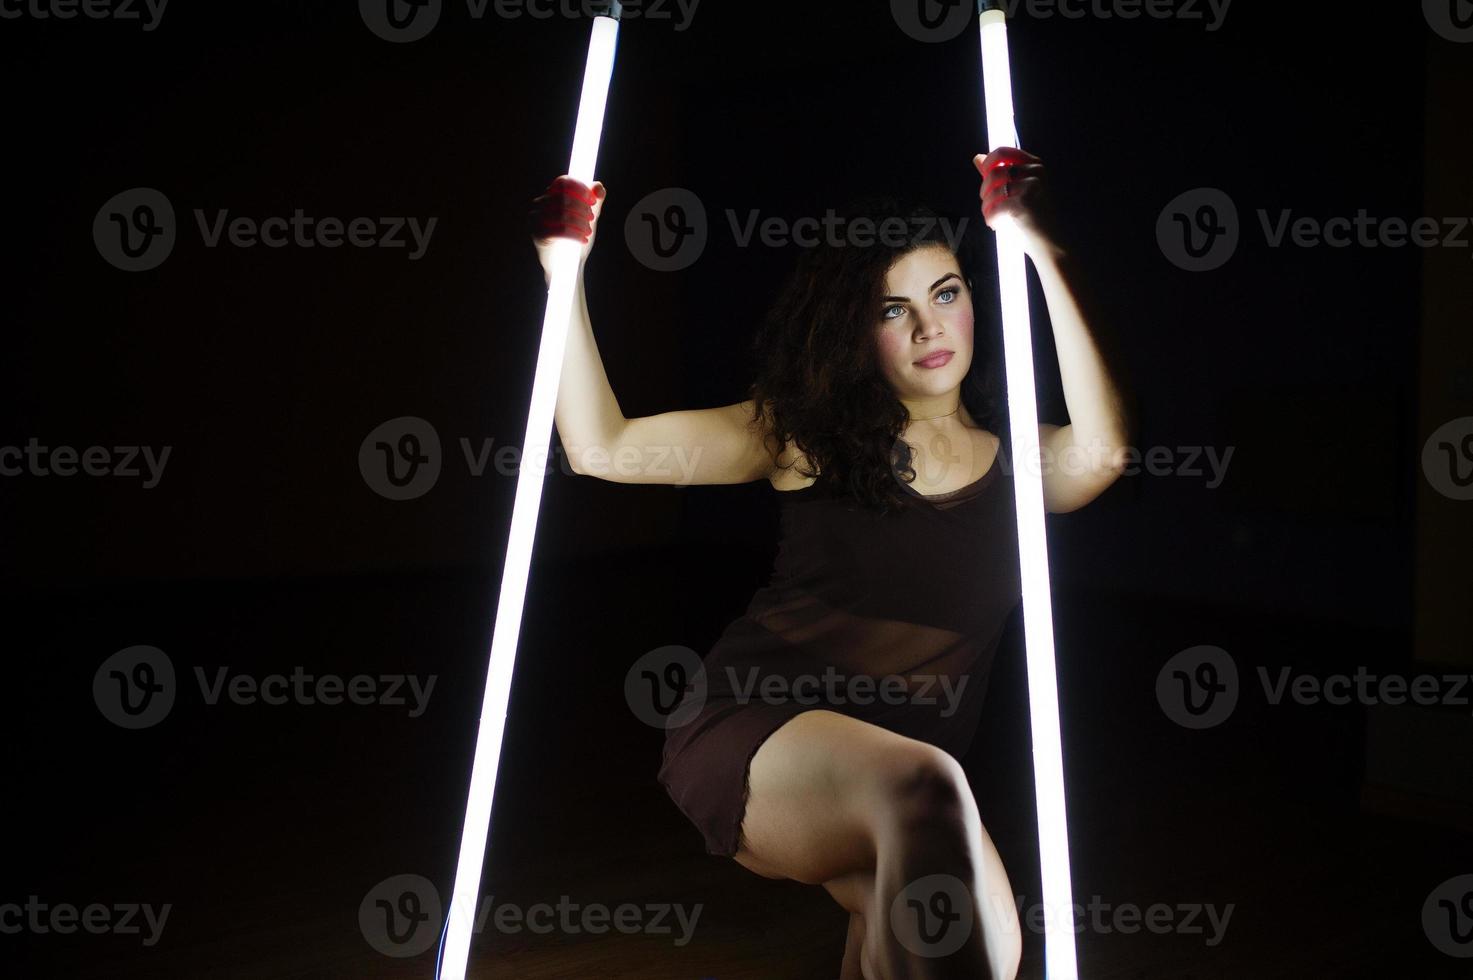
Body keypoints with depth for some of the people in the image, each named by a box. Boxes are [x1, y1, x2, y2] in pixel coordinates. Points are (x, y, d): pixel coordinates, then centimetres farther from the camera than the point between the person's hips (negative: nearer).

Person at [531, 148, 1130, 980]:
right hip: (754, 733, -3)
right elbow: (603, 449, 2)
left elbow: (1103, 449, -16)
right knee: (923, 784, -34)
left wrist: (1045, 254, -18)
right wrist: (564, 270, -2)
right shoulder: (806, 434, 7)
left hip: (902, 787, 3)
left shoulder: (1016, 461, 8)